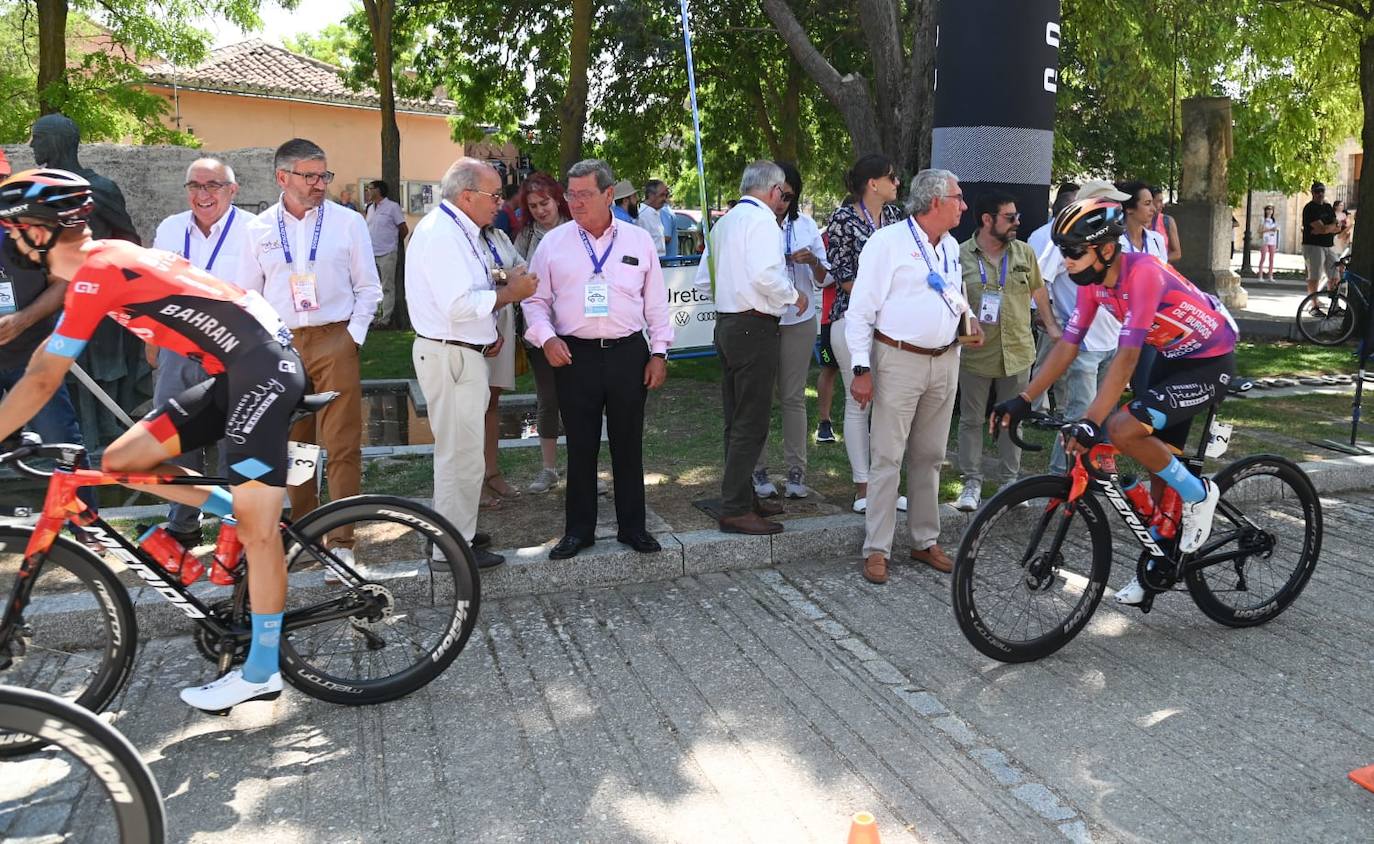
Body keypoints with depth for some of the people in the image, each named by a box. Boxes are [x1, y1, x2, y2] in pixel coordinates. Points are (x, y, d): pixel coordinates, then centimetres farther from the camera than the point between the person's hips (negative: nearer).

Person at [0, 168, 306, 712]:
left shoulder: (93, 274, -12)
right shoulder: (104, 259, 15)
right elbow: (45, 355, 24)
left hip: (265, 370, -9)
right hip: (235, 375, 10)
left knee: (257, 530, -5)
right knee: (120, 460, 7)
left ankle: (261, 673, 4)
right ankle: (237, 508, 18)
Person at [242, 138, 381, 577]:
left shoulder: (348, 222, 1)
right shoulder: (260, 229, 6)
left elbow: (368, 287, 5)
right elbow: (250, 296, 13)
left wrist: (354, 335, -4)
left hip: (334, 342, -2)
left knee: (342, 446, -5)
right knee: (290, 445, 10)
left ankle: (341, 542, 0)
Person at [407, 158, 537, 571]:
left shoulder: (458, 230, 14)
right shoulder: (440, 233, -18)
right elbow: (459, 305, -26)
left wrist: (488, 331, 10)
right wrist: (510, 292, -16)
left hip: (463, 353, 11)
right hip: (450, 356, -11)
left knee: (459, 448, 20)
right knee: (460, 454, -4)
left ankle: (457, 530, 33)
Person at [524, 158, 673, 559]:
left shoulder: (639, 240, 5)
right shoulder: (553, 243, 4)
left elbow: (656, 302, 8)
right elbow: (536, 300, 7)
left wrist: (659, 352, 4)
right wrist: (546, 338, -10)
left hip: (628, 352, 0)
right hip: (575, 355, 0)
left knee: (628, 444, 8)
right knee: (580, 446, 7)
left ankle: (633, 526, 21)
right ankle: (578, 530, 19)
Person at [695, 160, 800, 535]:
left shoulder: (724, 222, 16)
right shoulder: (762, 219, -11)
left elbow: (703, 280, 19)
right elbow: (766, 275, -24)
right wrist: (794, 296, -8)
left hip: (725, 324, 9)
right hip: (754, 327, -9)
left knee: (737, 420, 15)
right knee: (750, 423, -5)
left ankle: (743, 496, 26)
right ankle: (735, 510, -2)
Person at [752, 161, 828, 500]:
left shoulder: (806, 225, 8)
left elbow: (823, 279, 10)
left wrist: (813, 261, -11)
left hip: (799, 320, 2)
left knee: (794, 397, 6)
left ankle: (796, 471, 12)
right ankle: (759, 470, 13)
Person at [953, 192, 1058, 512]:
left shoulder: (1024, 252, 4)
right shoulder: (960, 256, -5)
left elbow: (1038, 290, 15)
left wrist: (1051, 325, 13)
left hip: (1017, 353, 3)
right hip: (975, 354, -2)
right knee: (971, 421, 6)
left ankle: (1010, 480, 25)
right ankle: (972, 482, 19)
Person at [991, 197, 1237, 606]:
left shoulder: (1142, 274, -30)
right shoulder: (1093, 280, -6)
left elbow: (1126, 358, -36)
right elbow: (1067, 346, -4)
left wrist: (1090, 422, -41)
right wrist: (1023, 399, -10)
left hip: (1210, 364, -8)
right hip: (1172, 357, 8)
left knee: (1122, 429, -25)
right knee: (1158, 460, 12)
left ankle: (1198, 494, -1)